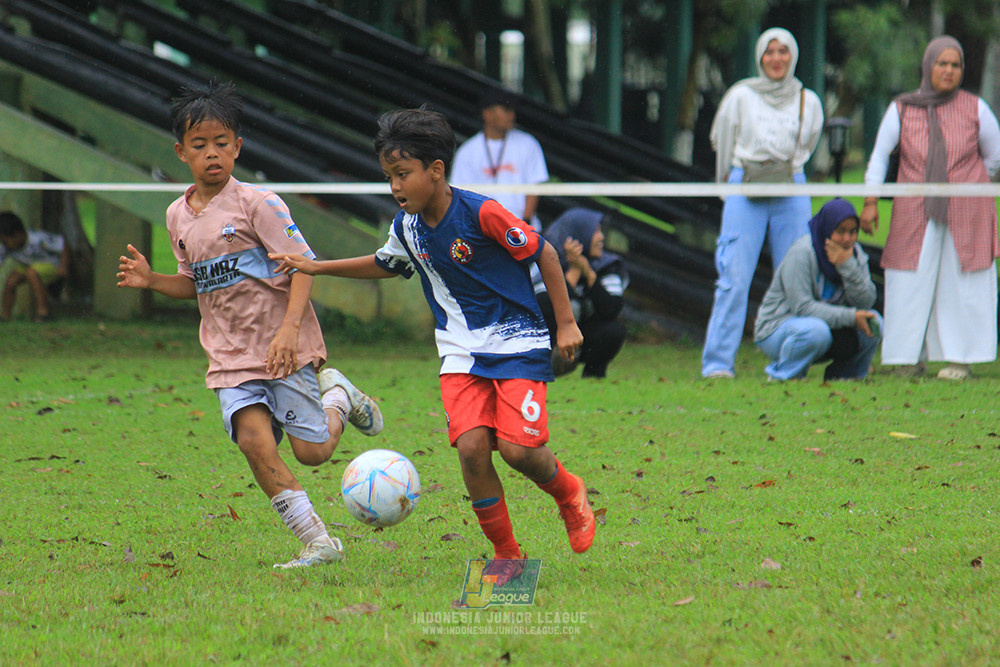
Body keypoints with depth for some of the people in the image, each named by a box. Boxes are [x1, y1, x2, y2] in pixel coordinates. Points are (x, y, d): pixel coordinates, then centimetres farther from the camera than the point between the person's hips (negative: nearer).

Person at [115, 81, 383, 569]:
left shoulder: (256, 203, -10)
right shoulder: (178, 216, 9)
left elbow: (303, 266, -11)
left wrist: (290, 328, -24)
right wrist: (151, 281, 3)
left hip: (284, 348, -4)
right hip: (229, 355, 4)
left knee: (311, 451, -5)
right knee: (254, 439, -17)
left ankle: (338, 396, 29)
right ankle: (317, 541, -8)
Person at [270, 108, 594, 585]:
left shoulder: (481, 214, -18)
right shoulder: (407, 228, 3)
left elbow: (543, 253, -8)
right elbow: (384, 264, 26)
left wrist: (566, 322, -5)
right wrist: (318, 267, 18)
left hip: (517, 342, -5)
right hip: (461, 353, 5)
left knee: (519, 448, -19)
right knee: (471, 445, -16)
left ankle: (569, 495, 16)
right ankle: (505, 555, -2)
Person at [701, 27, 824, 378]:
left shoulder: (808, 102, 8)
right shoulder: (740, 96, 3)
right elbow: (722, 142, 14)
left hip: (791, 191, 2)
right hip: (744, 191, -2)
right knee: (734, 278, -8)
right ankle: (718, 362, -7)